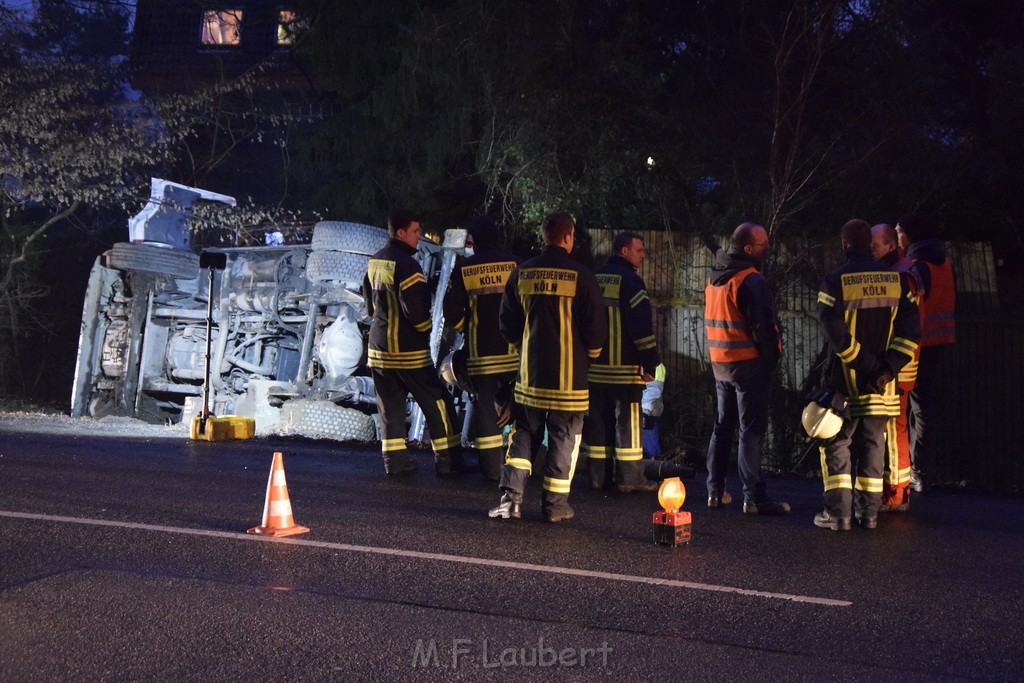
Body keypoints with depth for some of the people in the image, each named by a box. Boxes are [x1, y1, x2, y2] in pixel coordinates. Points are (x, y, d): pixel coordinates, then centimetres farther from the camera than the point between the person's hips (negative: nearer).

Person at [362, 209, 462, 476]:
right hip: (408, 350, -8)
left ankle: (394, 459, 12)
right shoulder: (406, 264, -18)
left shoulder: (374, 262, 10)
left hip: (379, 348, 8)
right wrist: (426, 331, -5)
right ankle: (447, 460, 3)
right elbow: (416, 308, -22)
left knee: (390, 404, 12)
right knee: (437, 402, 1)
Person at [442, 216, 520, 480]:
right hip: (512, 348, 1)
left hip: (479, 350, -1)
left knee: (484, 403, 5)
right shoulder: (514, 265, -1)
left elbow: (452, 311, 0)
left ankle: (491, 466, 6)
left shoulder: (463, 269, -2)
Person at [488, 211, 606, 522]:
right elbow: (596, 328, -6)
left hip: (530, 371, 4)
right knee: (564, 437, 6)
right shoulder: (581, 276, -10)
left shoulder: (522, 273, 2)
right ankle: (555, 504, 10)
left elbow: (507, 323, 10)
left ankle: (511, 496, 6)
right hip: (569, 374, -3)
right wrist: (588, 355, 13)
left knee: (524, 432, 13)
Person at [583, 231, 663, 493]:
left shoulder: (593, 279, 13)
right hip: (623, 367, -7)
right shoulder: (631, 281, -11)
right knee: (627, 420, -2)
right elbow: (642, 325, -15)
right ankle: (629, 478, 0)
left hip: (594, 365, 7)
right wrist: (650, 361, -10)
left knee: (597, 419, 11)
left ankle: (598, 475, 14)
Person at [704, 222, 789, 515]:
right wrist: (772, 356, -7)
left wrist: (719, 351, 17)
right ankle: (753, 497, -2)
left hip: (720, 362, 8)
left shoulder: (714, 278, 12)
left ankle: (715, 490, 19)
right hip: (749, 363, -8)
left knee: (722, 426, 15)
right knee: (751, 431, -4)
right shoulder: (751, 280, -16)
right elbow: (762, 326, -20)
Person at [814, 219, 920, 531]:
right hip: (881, 384, 4)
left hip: (846, 380, -4)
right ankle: (869, 511, 16)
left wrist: (864, 363, -11)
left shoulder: (835, 280, -9)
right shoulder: (896, 279, 4)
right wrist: (888, 367, -6)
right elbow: (910, 330, -1)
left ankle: (838, 512, 1)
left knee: (836, 442, 6)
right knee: (873, 443, 14)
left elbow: (835, 332, -17)